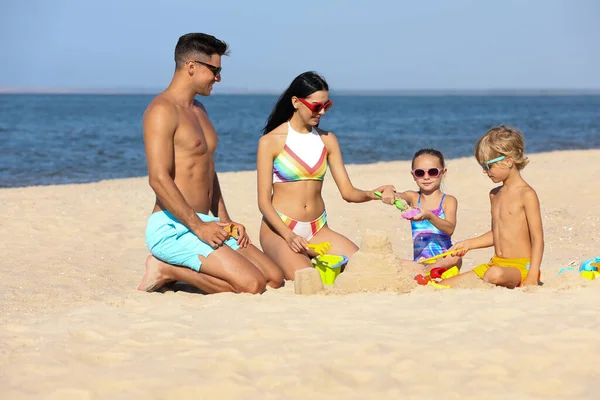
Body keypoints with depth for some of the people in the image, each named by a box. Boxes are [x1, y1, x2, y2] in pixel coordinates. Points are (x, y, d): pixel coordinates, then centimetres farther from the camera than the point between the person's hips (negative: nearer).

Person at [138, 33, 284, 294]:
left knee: (275, 279, 2)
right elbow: (159, 179, -20)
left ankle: (176, 271, 7)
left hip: (203, 224, 10)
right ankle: (166, 270, -6)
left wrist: (224, 221, 13)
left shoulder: (199, 110, 19)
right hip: (173, 227, -10)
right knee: (252, 284, -20)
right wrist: (198, 226, -21)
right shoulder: (163, 110, -12)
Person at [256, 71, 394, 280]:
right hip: (279, 229, -5)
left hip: (318, 230, 5)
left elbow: (347, 191, 6)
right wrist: (288, 235, -22)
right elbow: (264, 200, -8)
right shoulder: (270, 141, -5)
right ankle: (284, 262, 4)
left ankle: (311, 261, 8)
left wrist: (371, 194, -17)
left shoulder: (327, 140, 9)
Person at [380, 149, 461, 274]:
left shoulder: (448, 200, 0)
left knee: (455, 258, -38)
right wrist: (389, 192, -36)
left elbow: (450, 229, -16)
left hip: (443, 259, -2)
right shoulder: (413, 198, 10)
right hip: (419, 261, 2)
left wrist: (429, 216, -34)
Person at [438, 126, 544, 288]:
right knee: (444, 286, -7)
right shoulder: (495, 194, 16)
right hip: (495, 263, 8)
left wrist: (532, 278, -21)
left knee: (496, 274, -42)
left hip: (521, 267, -8)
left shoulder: (526, 194, -10)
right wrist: (469, 244, 17)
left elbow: (537, 239, -13)